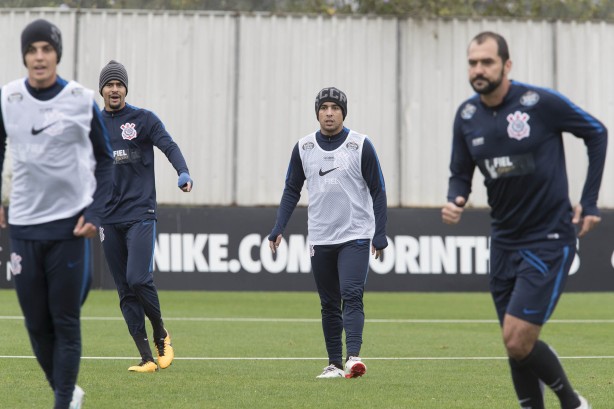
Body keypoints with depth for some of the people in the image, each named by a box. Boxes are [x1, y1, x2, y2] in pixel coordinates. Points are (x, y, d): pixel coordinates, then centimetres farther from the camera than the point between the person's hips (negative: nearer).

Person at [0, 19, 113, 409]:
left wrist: (95, 212, -6)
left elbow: (106, 160, 4)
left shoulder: (83, 100, -5)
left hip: (70, 225, -2)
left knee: (66, 322, -4)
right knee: (37, 324, 6)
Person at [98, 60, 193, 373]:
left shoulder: (144, 119, 2)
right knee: (126, 292, 2)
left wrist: (183, 173, -30)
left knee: (138, 280, -18)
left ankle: (161, 334, 8)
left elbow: (169, 146, -10)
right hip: (109, 218, 4)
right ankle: (146, 357, 6)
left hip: (140, 212, -4)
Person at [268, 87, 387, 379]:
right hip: (320, 239, 4)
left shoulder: (360, 145, -4)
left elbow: (378, 191, -1)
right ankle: (334, 363, 15)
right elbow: (291, 190, 10)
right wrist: (278, 229, 0)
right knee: (329, 304, 8)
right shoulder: (303, 147, 4)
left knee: (351, 295, -18)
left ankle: (353, 356, -26)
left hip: (355, 237, -4)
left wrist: (380, 235, -7)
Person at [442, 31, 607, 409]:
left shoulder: (541, 102, -15)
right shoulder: (466, 116, 0)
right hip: (505, 241, 6)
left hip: (549, 240, -6)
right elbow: (461, 174, 10)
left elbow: (597, 134, -2)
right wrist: (454, 201, -14)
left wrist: (589, 202, -3)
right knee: (516, 345, 8)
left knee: (518, 342, -12)